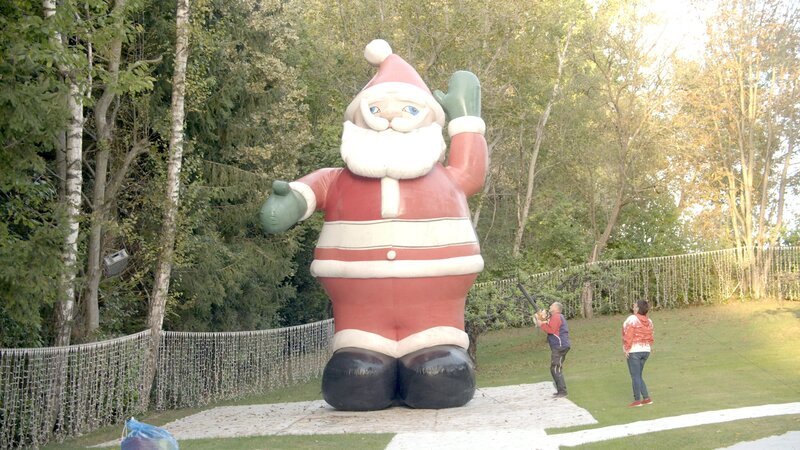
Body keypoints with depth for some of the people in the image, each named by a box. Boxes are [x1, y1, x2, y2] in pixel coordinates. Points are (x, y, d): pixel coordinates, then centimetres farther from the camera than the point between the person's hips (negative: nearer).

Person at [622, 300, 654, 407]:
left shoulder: (632, 319, -14)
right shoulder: (648, 321, 6)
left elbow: (628, 335, -18)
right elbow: (650, 337, 7)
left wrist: (627, 349, -15)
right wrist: (649, 347, 14)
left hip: (634, 351, -7)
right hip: (645, 350, 7)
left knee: (635, 376, -1)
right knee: (638, 376, 16)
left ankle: (637, 400, 1)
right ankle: (646, 398, 12)